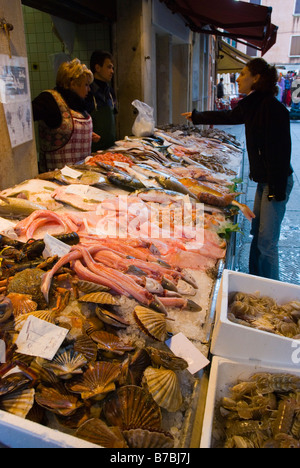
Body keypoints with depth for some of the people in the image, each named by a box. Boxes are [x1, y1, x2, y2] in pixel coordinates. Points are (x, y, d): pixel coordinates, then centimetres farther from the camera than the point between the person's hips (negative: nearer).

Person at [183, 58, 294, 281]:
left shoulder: (272, 107, -19)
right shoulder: (252, 105, 9)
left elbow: (280, 151, -22)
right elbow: (228, 116, 27)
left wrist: (278, 189, -21)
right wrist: (196, 116, 37)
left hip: (276, 181, -9)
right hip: (263, 179, 9)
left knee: (267, 242, -4)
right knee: (257, 233, 17)